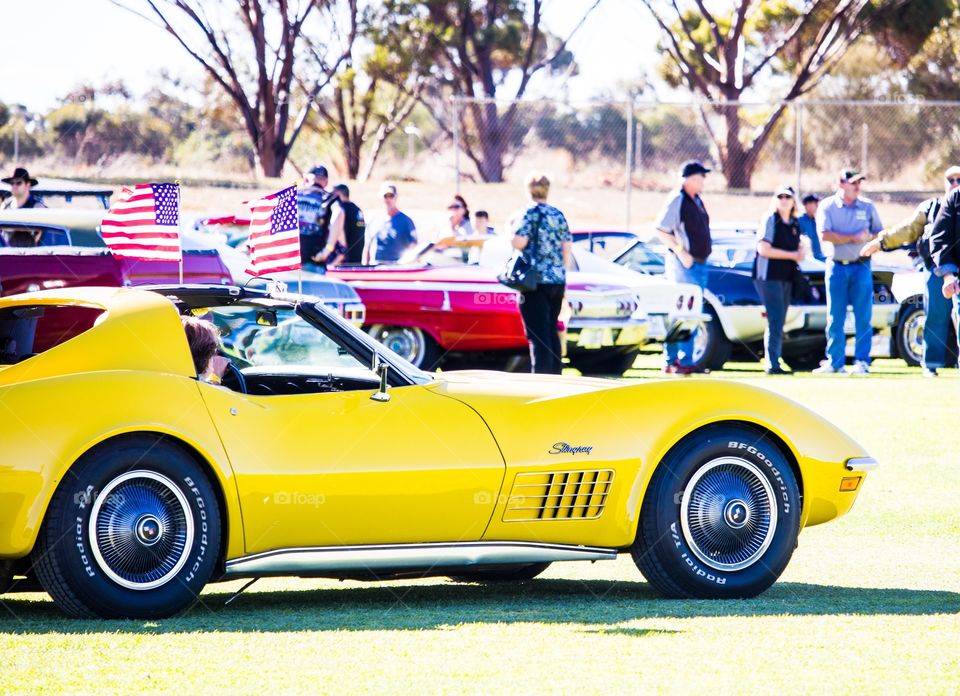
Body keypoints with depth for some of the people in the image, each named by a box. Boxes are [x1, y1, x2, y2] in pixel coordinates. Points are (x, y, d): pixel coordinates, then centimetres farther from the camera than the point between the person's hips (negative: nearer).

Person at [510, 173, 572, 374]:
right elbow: (567, 250, 11)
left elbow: (519, 243, -16)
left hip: (536, 282, -6)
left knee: (538, 334, -6)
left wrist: (510, 233, 5)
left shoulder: (530, 214, -7)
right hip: (558, 282, 6)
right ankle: (555, 374, 17)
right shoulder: (558, 215, 10)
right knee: (552, 331, 15)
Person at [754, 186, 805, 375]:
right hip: (769, 276, -7)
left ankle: (772, 363, 11)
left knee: (778, 324, 8)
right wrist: (791, 255, -13)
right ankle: (772, 364, -14)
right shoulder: (770, 220, -5)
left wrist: (800, 253, 0)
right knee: (775, 321, -13)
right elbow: (763, 249, -14)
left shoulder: (795, 224, 15)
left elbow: (798, 247, 25)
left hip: (787, 278, 7)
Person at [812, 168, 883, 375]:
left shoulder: (867, 207, 8)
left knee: (863, 317, -3)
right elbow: (825, 235, -11)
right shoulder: (828, 206, 1)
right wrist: (853, 237, -14)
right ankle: (835, 362, 6)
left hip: (861, 266, 1)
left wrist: (869, 238, -11)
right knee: (835, 318, 0)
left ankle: (862, 361, 0)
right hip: (837, 266, -1)